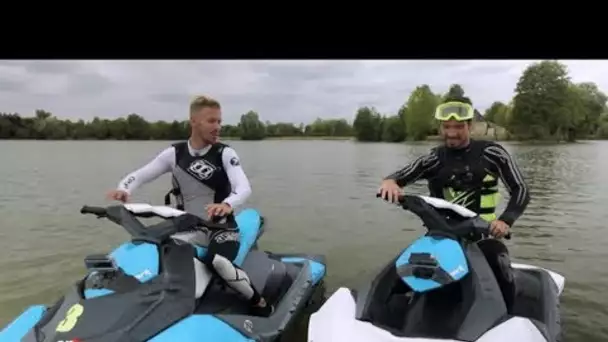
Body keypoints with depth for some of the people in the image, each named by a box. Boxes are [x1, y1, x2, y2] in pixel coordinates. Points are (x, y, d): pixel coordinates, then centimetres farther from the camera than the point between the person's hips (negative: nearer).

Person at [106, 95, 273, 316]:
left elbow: (244, 187, -21)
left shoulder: (225, 153, -8)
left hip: (222, 228, -4)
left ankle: (259, 303, -12)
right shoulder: (174, 153, 1)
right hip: (188, 230, 4)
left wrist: (228, 204, -45)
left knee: (217, 261, -34)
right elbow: (139, 175, 2)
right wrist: (123, 189, -23)